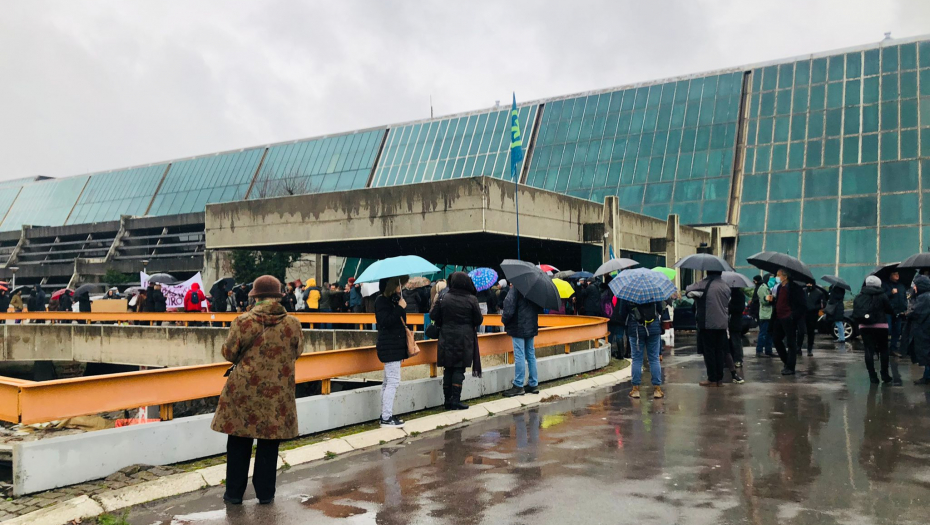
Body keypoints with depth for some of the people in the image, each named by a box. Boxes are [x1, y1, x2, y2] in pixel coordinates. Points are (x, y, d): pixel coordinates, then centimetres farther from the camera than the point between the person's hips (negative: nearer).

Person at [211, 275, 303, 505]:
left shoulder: (243, 322, -12)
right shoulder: (292, 324, -6)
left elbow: (229, 353, -4)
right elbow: (297, 352, 7)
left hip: (244, 391, -1)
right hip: (277, 395, 1)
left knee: (238, 443, 13)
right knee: (269, 443, 13)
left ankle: (234, 492, 21)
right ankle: (265, 493, 20)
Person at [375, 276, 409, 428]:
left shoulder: (395, 298, 16)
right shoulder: (381, 300, -11)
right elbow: (385, 322, -22)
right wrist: (400, 308, -22)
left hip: (396, 346, 10)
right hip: (389, 347, -10)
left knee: (388, 382, 13)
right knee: (393, 381, -11)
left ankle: (386, 414, 20)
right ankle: (386, 418, -7)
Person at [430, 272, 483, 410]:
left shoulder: (444, 298, -3)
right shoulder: (471, 300, -7)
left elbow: (433, 316, -1)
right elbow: (479, 320, -4)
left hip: (447, 338, 2)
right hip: (464, 340, -2)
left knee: (448, 369, 9)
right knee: (459, 369, 2)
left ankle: (448, 400, 14)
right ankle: (455, 400, -2)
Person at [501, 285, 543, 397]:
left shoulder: (515, 290, -16)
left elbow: (509, 309, -20)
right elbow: (539, 309, 16)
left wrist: (504, 320, -4)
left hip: (518, 328, -8)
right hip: (531, 327, 8)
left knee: (519, 356, -4)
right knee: (531, 355, 14)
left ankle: (518, 386, 0)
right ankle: (533, 384, 20)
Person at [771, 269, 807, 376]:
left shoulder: (795, 288, -12)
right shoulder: (779, 287, 13)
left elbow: (803, 306, -13)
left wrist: (793, 316, -19)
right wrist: (772, 299, 4)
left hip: (789, 319, -8)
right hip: (779, 318, 9)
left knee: (791, 343, -1)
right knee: (776, 339, 11)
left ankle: (790, 367, 6)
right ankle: (787, 362, 25)